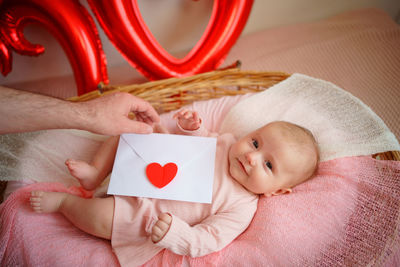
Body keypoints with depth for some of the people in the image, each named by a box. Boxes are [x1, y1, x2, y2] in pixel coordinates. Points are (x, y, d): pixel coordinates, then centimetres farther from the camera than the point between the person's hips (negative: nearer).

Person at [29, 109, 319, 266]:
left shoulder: (240, 210, -21)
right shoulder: (227, 141, -6)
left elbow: (203, 242, -23)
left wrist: (172, 233, -40)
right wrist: (192, 126, -9)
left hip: (145, 213, -6)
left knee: (100, 217, -21)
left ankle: (63, 201, 9)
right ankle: (94, 174, 18)